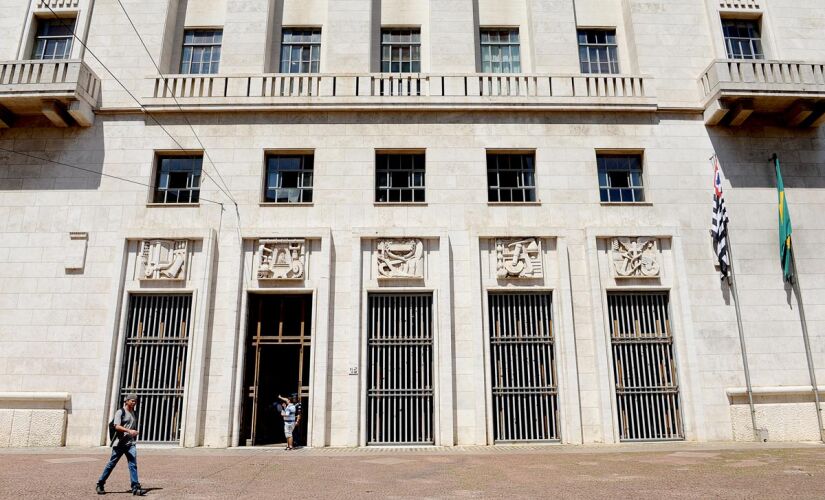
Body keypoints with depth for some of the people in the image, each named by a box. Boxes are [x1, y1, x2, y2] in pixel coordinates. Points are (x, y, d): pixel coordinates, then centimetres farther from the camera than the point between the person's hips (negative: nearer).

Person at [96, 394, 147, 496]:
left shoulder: (134, 413, 14)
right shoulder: (120, 412, -7)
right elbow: (117, 426, -20)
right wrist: (129, 431, -32)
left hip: (130, 444, 5)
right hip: (119, 444, -5)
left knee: (133, 465, -5)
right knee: (111, 464, 7)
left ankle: (135, 488, -8)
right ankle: (100, 485, 26)